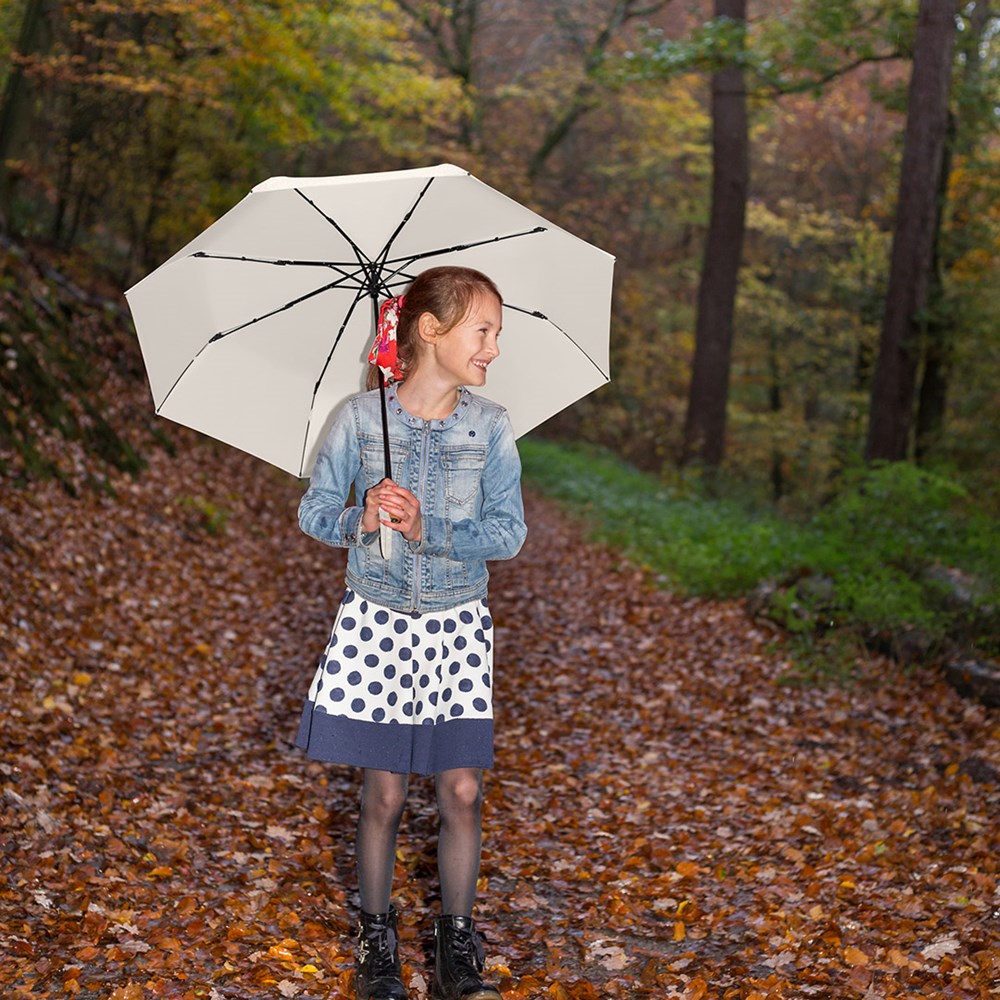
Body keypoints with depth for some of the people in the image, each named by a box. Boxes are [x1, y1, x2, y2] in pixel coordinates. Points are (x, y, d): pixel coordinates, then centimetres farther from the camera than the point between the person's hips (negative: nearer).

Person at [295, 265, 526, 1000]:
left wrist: (428, 530, -20)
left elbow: (509, 532, -7)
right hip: (377, 617, -1)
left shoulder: (490, 427, -3)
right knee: (385, 792, 4)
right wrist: (360, 520, -19)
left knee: (461, 790, 0)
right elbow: (315, 510, 1)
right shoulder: (360, 418, -5)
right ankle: (376, 934, 26)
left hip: (457, 623, 1)